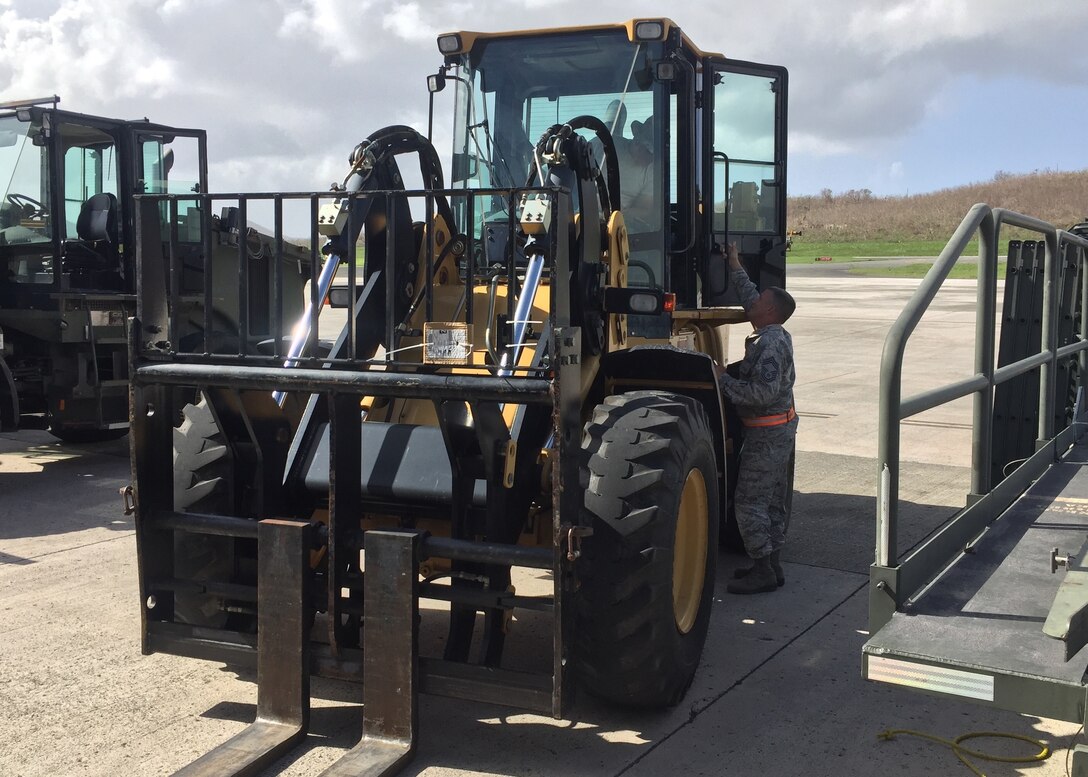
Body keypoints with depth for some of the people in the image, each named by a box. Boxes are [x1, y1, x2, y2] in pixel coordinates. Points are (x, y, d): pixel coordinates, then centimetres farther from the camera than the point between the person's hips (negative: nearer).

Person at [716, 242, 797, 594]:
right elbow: (750, 298, 24)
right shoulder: (776, 336, 8)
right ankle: (771, 565, 23)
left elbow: (763, 393, -30)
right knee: (773, 500, 15)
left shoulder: (769, 344, -22)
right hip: (781, 428, 10)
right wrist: (735, 267, 29)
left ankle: (762, 572, -2)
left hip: (767, 431, -10)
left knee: (749, 501, -6)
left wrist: (723, 380, -21)